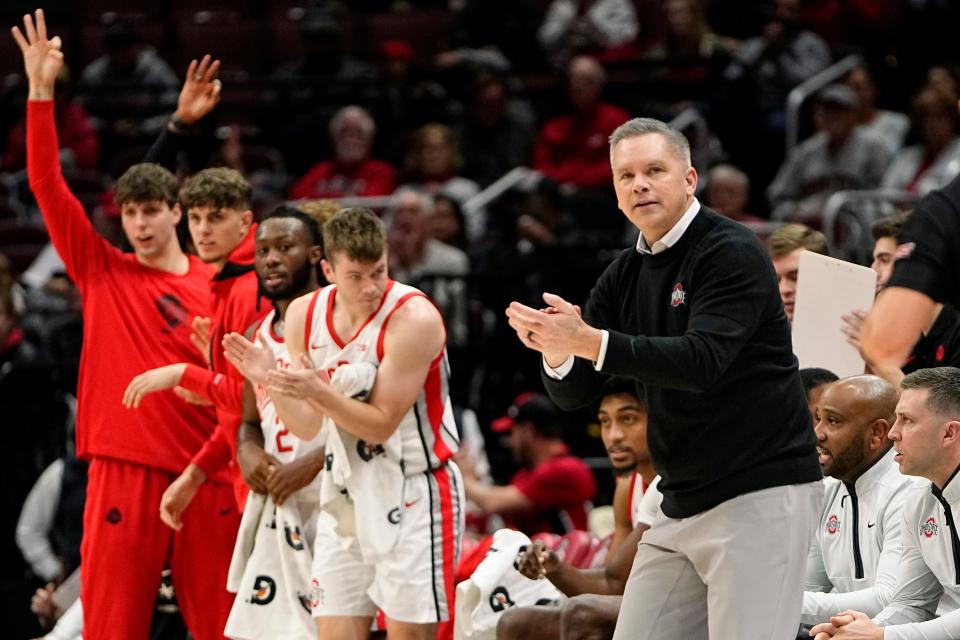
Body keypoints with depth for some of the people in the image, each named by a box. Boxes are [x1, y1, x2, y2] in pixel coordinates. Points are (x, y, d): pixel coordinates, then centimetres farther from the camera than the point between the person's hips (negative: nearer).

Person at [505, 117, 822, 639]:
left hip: (760, 494, -8)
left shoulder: (733, 254, -11)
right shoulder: (625, 276, 11)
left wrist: (588, 341, -32)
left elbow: (702, 361, -24)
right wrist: (558, 351, -18)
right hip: (683, 500, 8)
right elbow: (572, 395, 6)